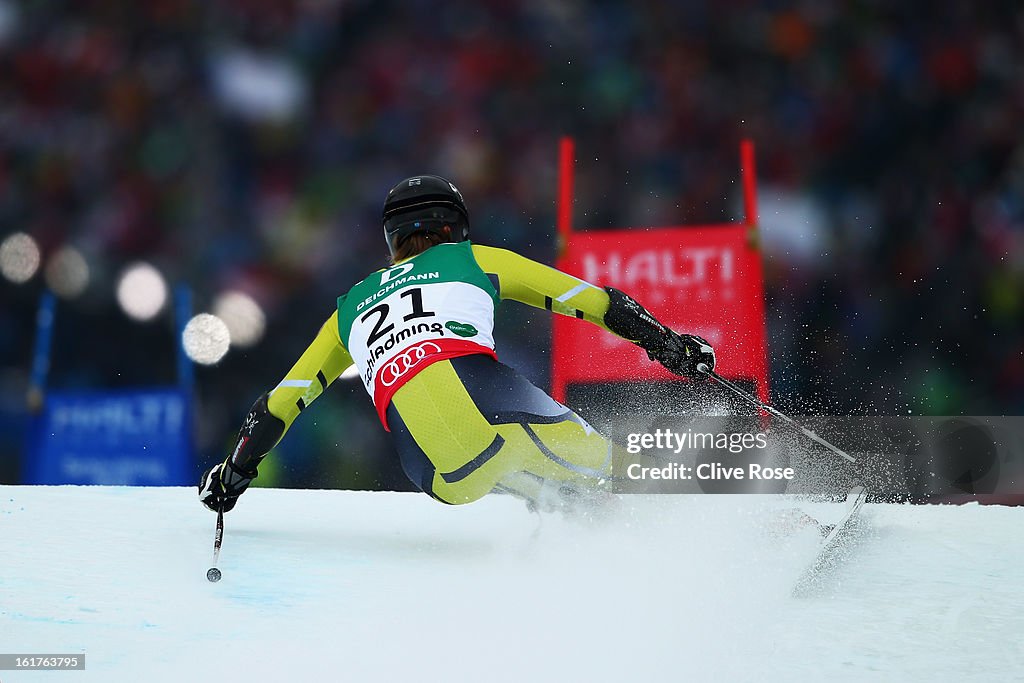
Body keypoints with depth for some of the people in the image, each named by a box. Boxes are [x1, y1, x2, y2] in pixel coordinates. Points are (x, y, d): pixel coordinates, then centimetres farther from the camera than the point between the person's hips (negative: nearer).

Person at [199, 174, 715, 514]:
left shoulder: (351, 307, 35)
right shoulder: (474, 259, 27)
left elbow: (277, 404, 39)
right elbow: (592, 299, 23)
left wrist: (234, 473, 51)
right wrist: (667, 342, 27)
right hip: (492, 402, -3)